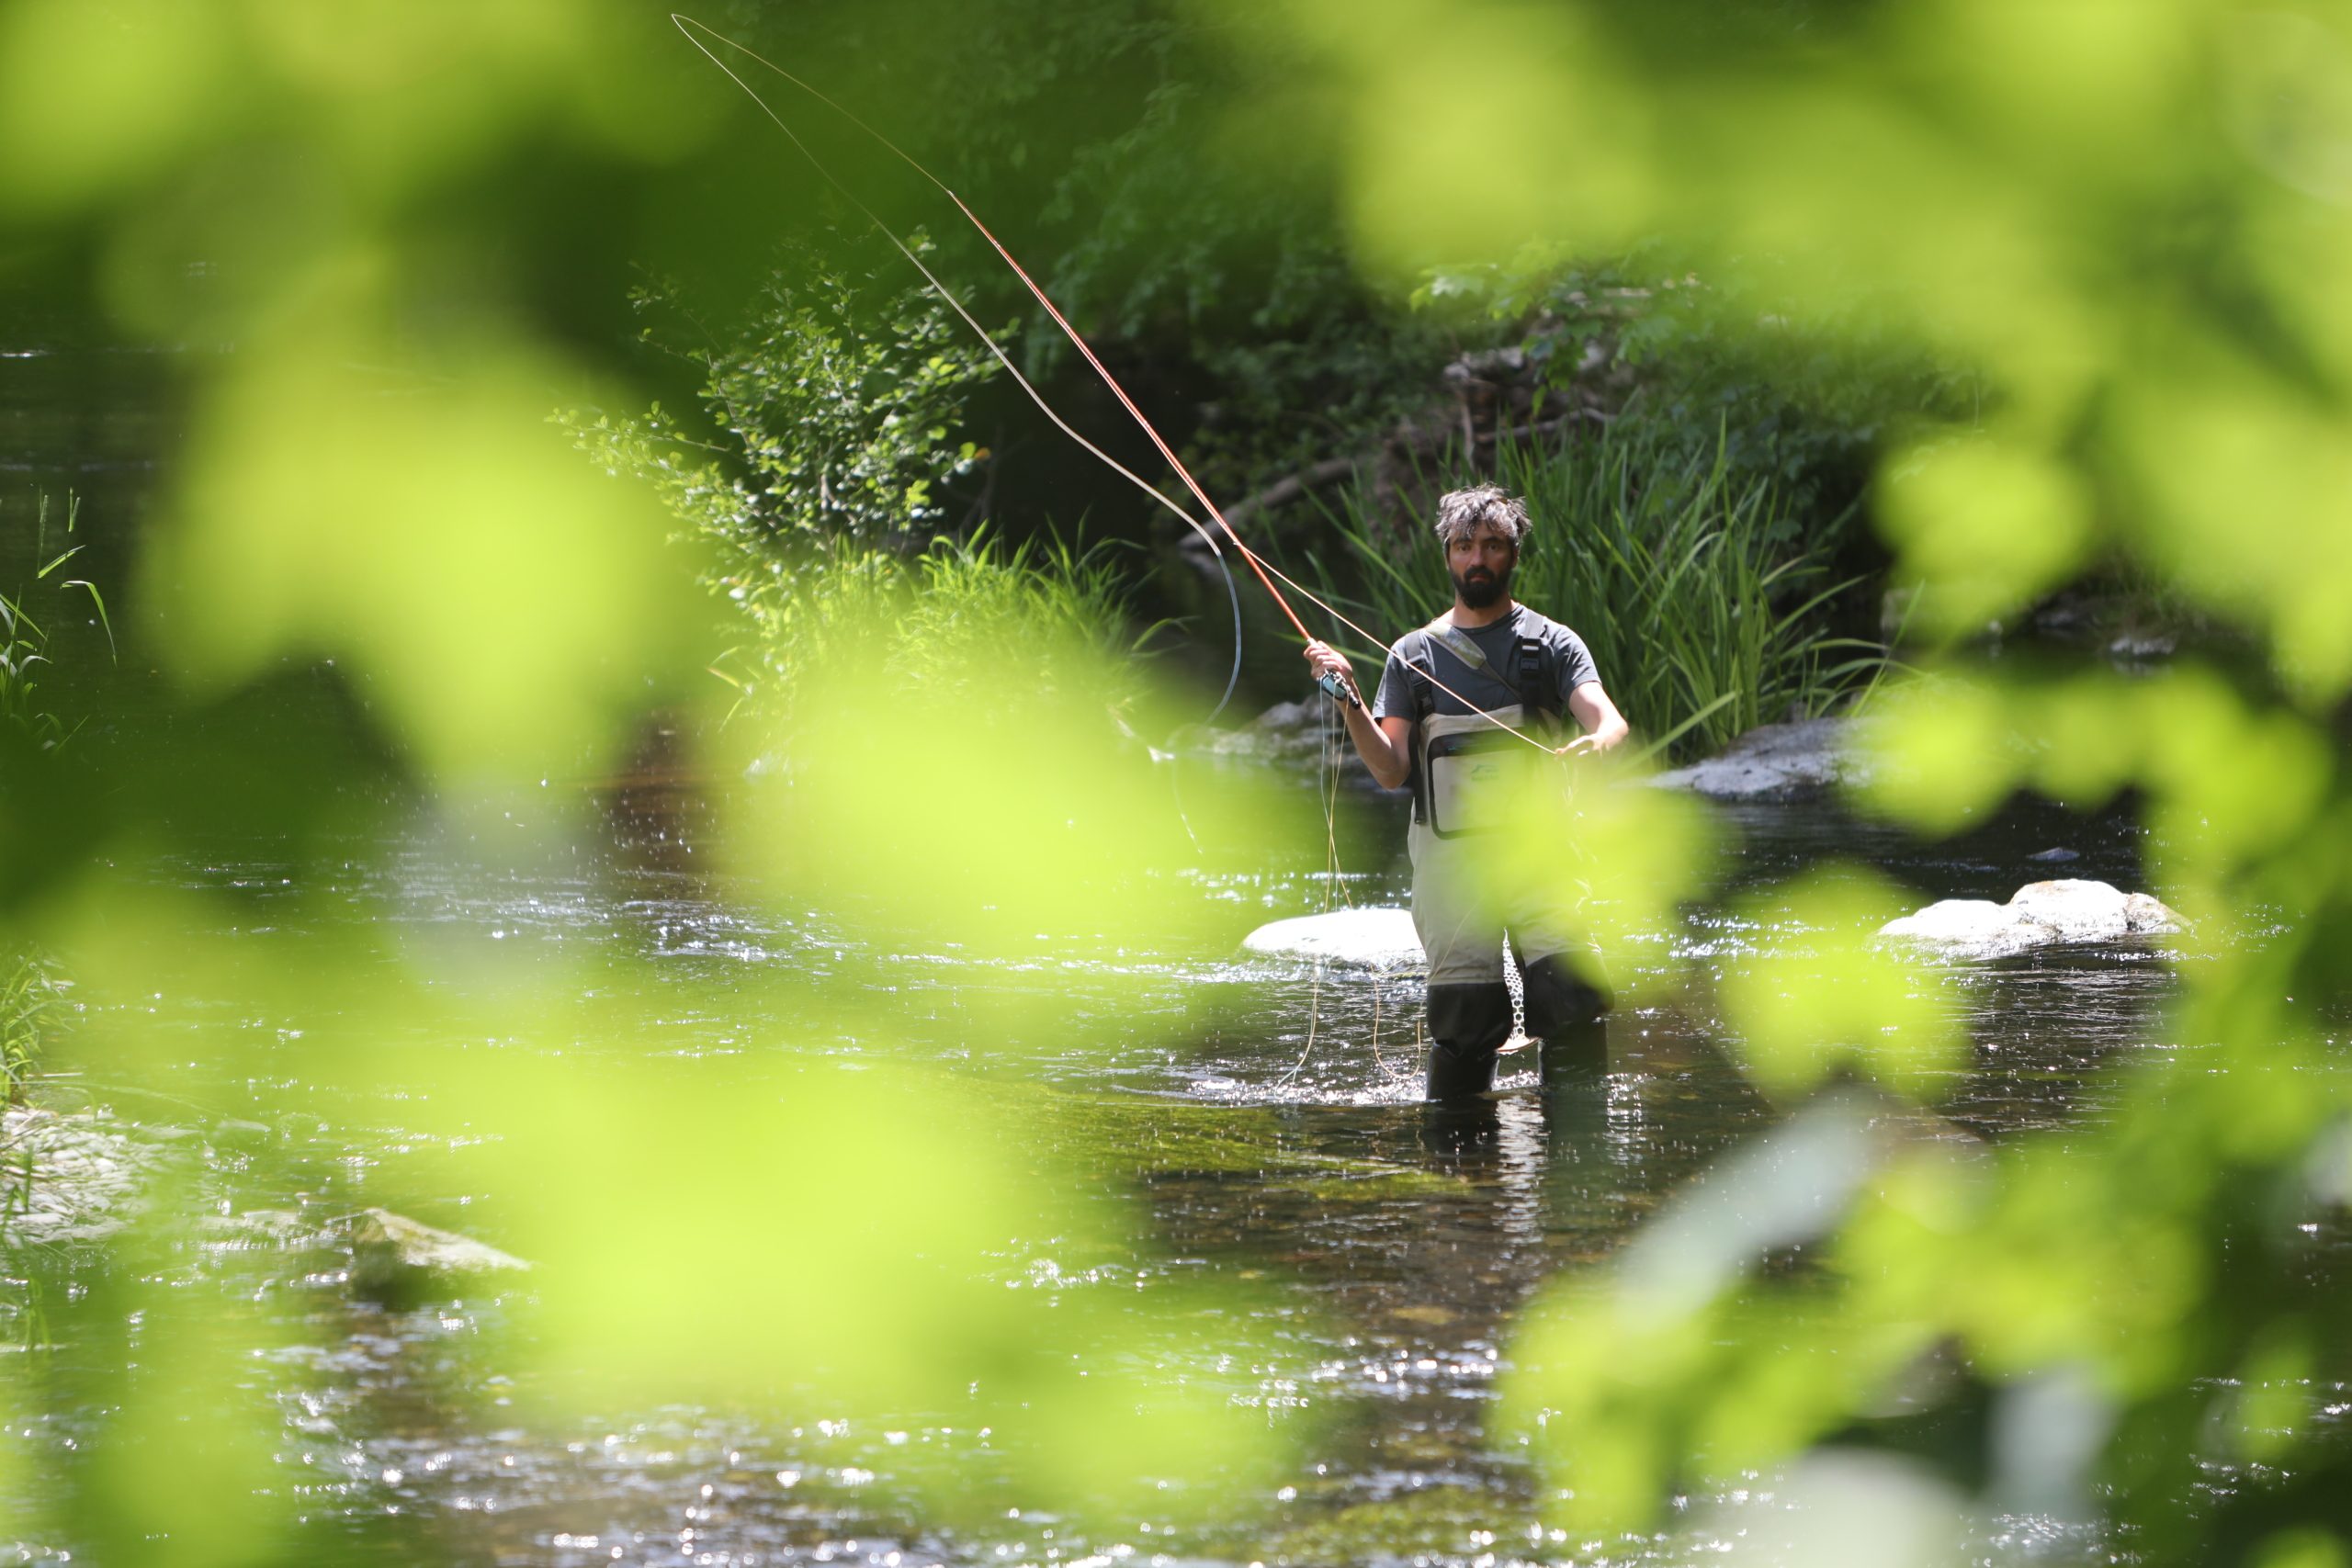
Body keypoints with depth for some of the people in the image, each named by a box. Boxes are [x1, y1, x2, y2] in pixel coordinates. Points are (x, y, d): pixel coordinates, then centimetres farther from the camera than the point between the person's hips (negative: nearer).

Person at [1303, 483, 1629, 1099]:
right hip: (1448, 853, 1)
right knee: (1463, 1014, -5)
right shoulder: (1413, 655, 13)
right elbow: (1391, 771, 6)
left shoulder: (1552, 644, 9)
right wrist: (1350, 702, -8)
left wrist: (1600, 742, -31)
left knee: (1571, 993, -17)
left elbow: (1607, 719, -7)